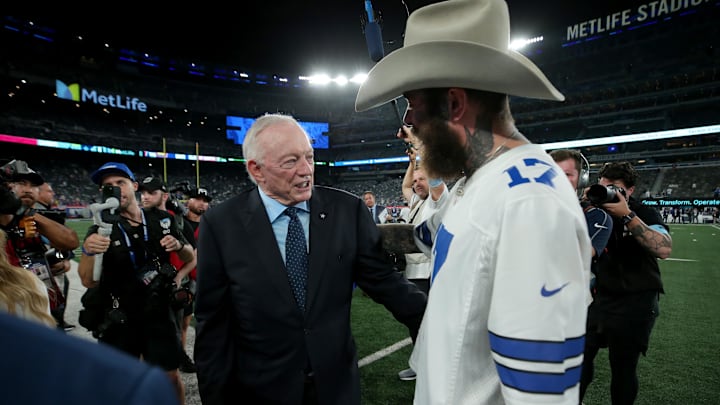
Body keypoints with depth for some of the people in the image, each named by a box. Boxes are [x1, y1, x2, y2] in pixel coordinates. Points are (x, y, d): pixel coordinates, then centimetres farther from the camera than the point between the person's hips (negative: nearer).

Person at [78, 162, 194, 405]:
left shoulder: (162, 220, -1)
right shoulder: (101, 231, -5)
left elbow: (189, 257, 8)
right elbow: (89, 282, -12)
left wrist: (178, 245, -14)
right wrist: (87, 252, -30)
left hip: (160, 313, 1)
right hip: (119, 320, 0)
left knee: (170, 377, 10)